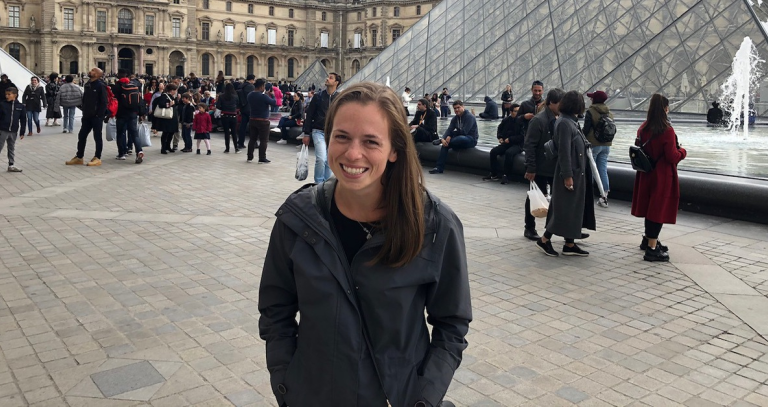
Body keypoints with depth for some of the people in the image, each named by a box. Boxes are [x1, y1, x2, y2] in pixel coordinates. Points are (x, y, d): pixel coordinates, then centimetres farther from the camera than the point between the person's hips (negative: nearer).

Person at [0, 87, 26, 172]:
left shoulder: (21, 106, 0)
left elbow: (23, 120, 4)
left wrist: (22, 132, 3)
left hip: (13, 131, 2)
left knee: (12, 149, 12)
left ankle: (11, 165, 20)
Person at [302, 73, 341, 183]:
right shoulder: (318, 96, 2)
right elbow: (309, 115, 5)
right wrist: (306, 134, 1)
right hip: (319, 132, -1)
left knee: (330, 161, 6)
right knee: (321, 159, -16)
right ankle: (318, 183, 0)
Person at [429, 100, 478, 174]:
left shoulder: (469, 117, -12)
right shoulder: (455, 118, 10)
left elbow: (464, 132, -21)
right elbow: (449, 129, -3)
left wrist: (450, 135, -11)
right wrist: (443, 139, -23)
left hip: (471, 140, -7)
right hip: (460, 140, 7)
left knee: (460, 138, -40)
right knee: (445, 144, -16)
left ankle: (440, 141, -18)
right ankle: (439, 168, -20)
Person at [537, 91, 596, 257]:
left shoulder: (571, 121, 11)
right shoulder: (564, 123, -17)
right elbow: (564, 151, -21)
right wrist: (567, 176, -22)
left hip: (578, 172, 10)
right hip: (569, 173, -10)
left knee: (574, 208, 12)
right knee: (565, 208, -3)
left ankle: (570, 244, 19)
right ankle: (544, 239, 9)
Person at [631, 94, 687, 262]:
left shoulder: (643, 128, 0)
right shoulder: (667, 130, -20)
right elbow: (673, 157, -19)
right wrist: (682, 150, 0)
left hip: (646, 173, 7)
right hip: (662, 176, -7)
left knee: (650, 206, 21)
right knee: (659, 208, 0)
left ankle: (648, 240, 36)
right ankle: (652, 249, 3)